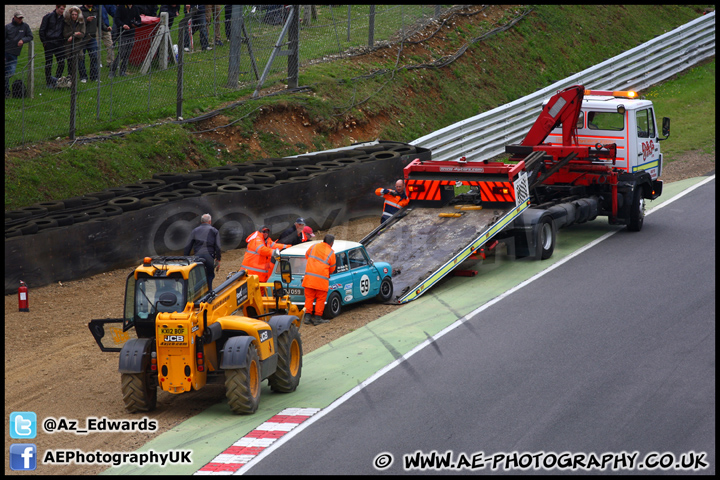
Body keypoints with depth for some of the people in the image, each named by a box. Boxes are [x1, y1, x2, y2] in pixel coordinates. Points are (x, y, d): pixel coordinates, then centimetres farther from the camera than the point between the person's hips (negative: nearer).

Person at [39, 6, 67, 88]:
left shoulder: (63, 19, 8)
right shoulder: (48, 16, -5)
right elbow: (41, 30, -2)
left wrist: (63, 42, 9)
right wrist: (44, 42, -5)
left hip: (59, 44, 4)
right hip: (49, 43, -4)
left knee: (62, 63, -1)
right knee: (48, 64, 1)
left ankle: (57, 80, 12)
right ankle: (48, 82, 8)